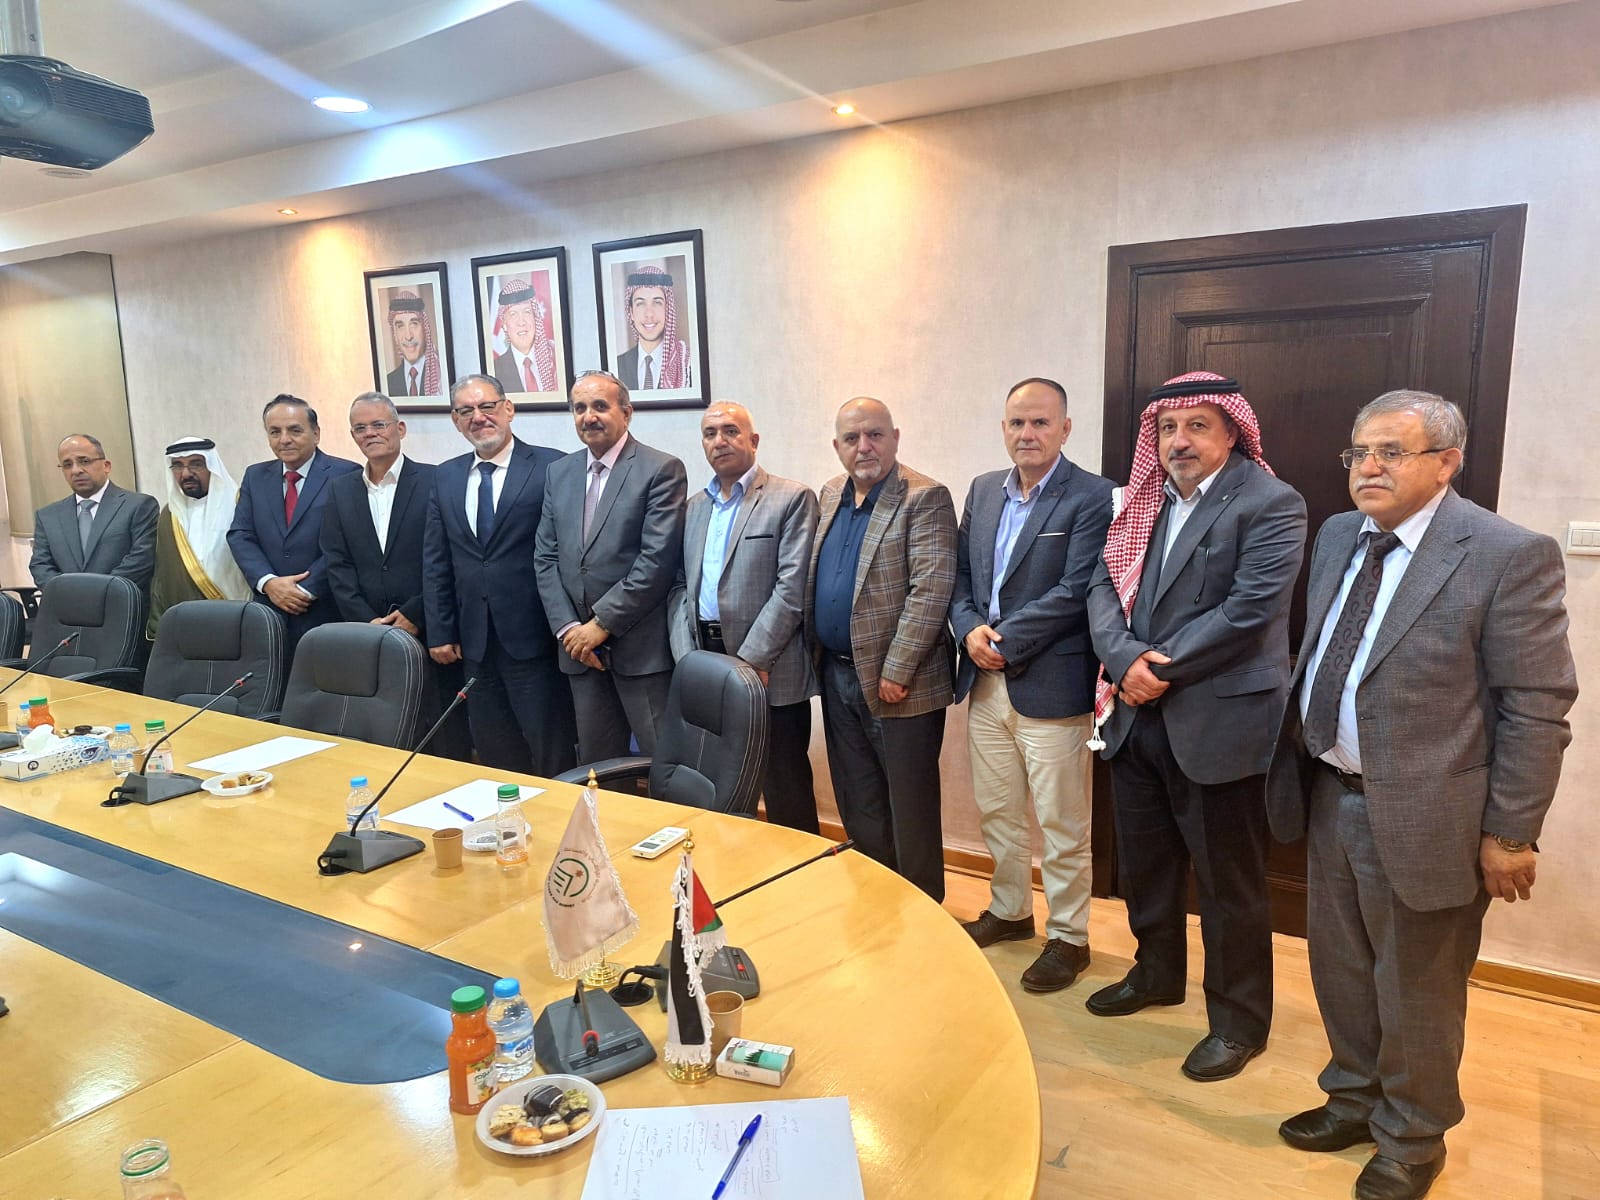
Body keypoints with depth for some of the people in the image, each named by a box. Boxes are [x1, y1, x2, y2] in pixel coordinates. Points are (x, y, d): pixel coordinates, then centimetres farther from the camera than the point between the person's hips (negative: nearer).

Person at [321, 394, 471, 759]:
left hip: (429, 631, -4)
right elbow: (337, 564, 8)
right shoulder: (339, 490, 12)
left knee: (448, 738, 0)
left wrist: (414, 615, -10)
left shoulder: (435, 482, -2)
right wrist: (368, 621, -4)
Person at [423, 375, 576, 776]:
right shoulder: (445, 477, 10)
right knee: (494, 757, 14)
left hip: (533, 637, -5)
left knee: (552, 758, 4)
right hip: (474, 642, 5)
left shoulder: (550, 467, -6)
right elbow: (435, 562, 11)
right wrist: (440, 633, 6)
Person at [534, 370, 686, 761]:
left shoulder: (661, 470, -7)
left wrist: (602, 623, -13)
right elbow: (545, 558, 10)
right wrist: (567, 626, -3)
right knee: (595, 765, 14)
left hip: (640, 646, -5)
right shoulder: (560, 473, 12)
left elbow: (657, 560, -15)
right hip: (580, 644, 6)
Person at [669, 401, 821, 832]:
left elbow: (791, 589, -11)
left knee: (785, 793, 3)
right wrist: (686, 657, 0)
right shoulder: (695, 506, 16)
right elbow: (680, 586, 13)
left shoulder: (792, 499, -3)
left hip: (768, 671, -5)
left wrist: (751, 661, -15)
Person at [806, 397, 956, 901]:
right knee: (857, 807, 17)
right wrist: (817, 655, 9)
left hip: (899, 684, -7)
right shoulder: (830, 495, 11)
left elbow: (930, 590, -19)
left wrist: (896, 671, -20)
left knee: (910, 808, 5)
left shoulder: (925, 498, -12)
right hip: (839, 675, 7)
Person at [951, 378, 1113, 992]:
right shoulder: (983, 490, 11)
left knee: (1062, 825, 6)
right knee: (996, 812, 19)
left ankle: (1068, 937, 23)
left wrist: (1003, 640, -15)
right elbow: (960, 574, 11)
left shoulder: (1092, 497, -9)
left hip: (1051, 686, -6)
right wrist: (970, 630, -7)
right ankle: (1009, 910, 38)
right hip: (985, 684, 6)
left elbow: (1074, 592, -16)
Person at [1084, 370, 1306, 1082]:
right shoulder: (1144, 503, 11)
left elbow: (1248, 610, -19)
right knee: (1142, 863, 21)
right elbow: (1106, 585, 4)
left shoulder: (1270, 505, -9)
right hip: (1137, 716, 7)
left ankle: (1239, 1022, 26)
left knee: (1230, 884, 7)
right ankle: (1156, 974, 44)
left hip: (1218, 723, -6)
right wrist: (1125, 659, -14)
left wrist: (1164, 670, -16)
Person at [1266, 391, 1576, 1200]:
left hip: (1420, 816, -6)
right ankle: (1353, 1100, 45)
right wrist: (1300, 734, 9)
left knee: (1415, 991, 13)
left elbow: (1538, 707, -15)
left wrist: (1510, 831, -14)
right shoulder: (1336, 537, 6)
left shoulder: (1509, 555, -15)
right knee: (1340, 972, 22)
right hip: (1327, 797, 7)